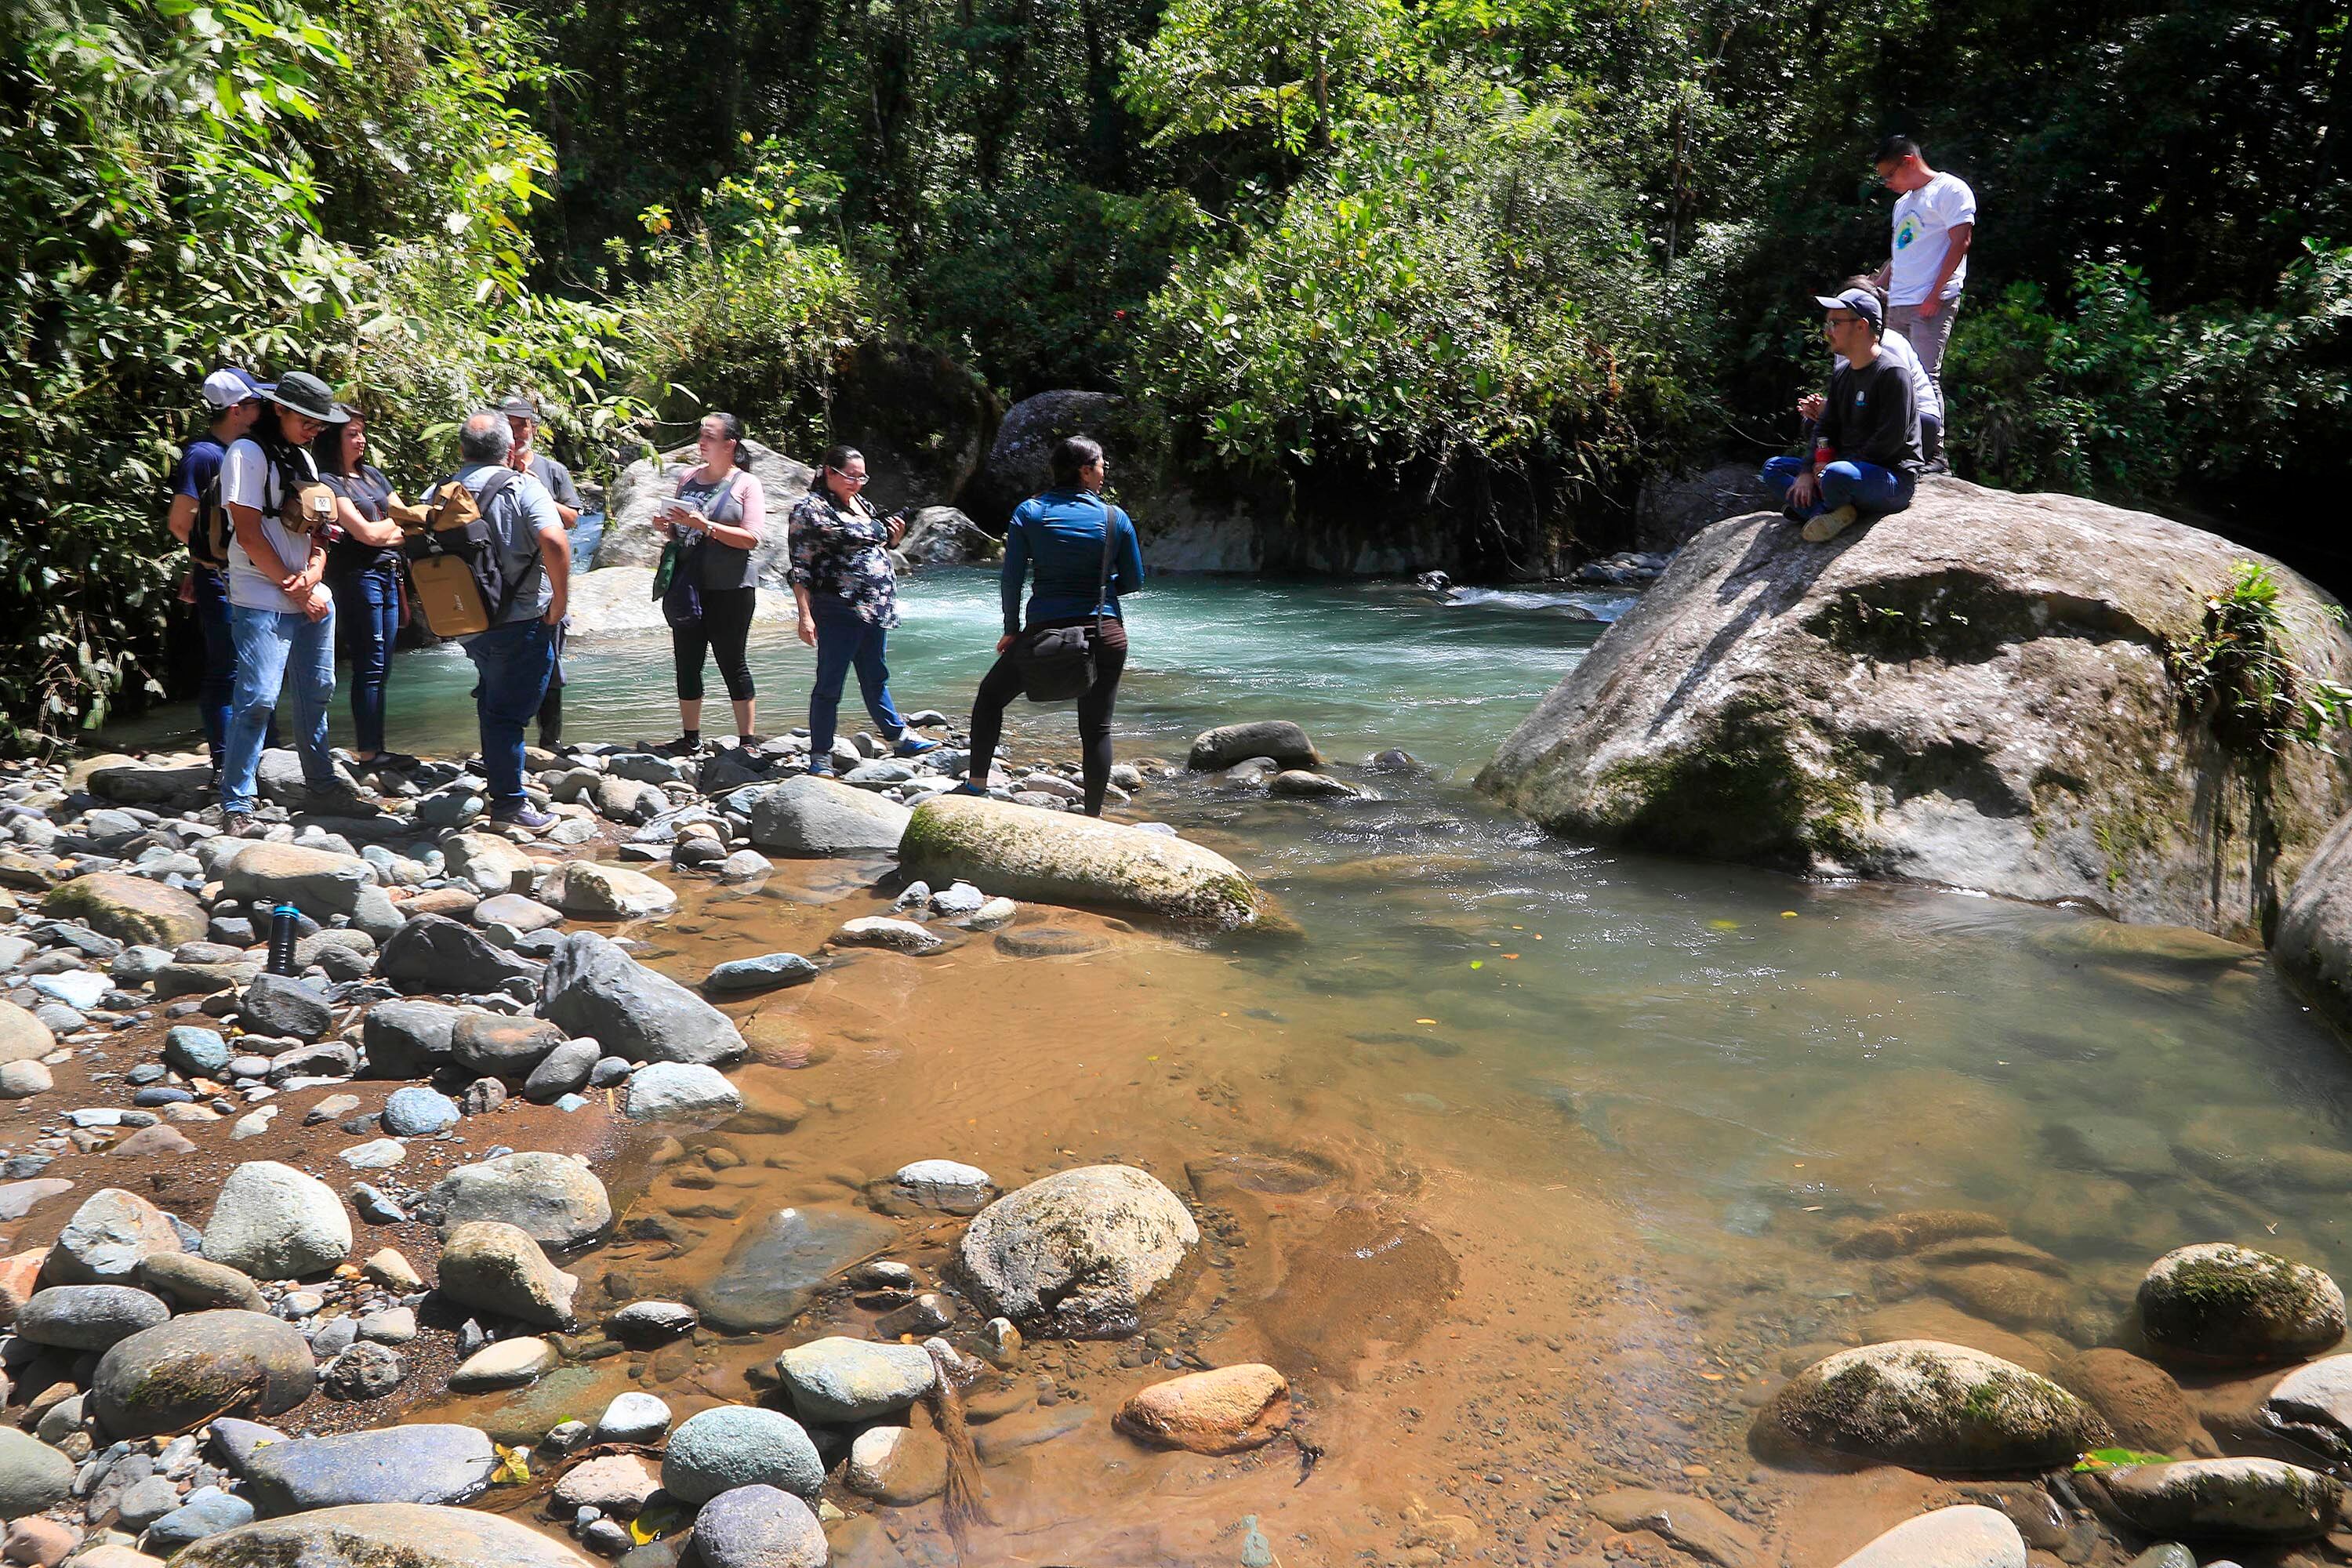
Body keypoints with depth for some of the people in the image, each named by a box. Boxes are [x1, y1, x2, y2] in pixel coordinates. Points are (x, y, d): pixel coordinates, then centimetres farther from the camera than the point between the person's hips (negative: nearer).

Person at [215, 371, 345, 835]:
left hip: (313, 598, 8)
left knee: (316, 692, 12)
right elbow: (249, 535, -13)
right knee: (257, 699, -11)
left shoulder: (303, 459, 16)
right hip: (263, 602, -8)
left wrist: (313, 573, -5)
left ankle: (322, 785, 24)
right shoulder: (248, 453, -8)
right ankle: (237, 804, -5)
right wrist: (296, 589, -10)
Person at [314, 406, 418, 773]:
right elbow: (366, 532, -14)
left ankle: (375, 748, 12)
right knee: (370, 667, -6)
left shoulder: (371, 474, 17)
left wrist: (380, 531, -6)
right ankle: (366, 753, -2)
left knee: (380, 669, 8)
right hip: (357, 575, -7)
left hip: (388, 574, 8)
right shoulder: (328, 481, -6)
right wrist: (396, 523, 4)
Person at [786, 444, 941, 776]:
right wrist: (805, 615, -17)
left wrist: (891, 538, 6)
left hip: (875, 610, 8)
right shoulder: (811, 509, -8)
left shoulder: (862, 504, 16)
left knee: (875, 678, 19)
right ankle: (820, 756, 7)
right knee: (830, 683, -1)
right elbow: (800, 568, -11)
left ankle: (899, 737, 28)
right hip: (838, 609, -7)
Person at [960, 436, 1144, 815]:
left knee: (991, 695, 21)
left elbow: (1011, 578, -2)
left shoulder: (1029, 512, 0)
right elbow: (1133, 581, 6)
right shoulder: (1114, 517, 0)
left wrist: (1011, 630, 7)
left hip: (1046, 630, 0)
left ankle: (977, 785, 19)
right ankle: (1093, 816, 11)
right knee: (1097, 729, 8)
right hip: (1105, 634, 0)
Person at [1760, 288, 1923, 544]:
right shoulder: (1842, 376, 15)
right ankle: (1834, 512, -18)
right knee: (1774, 467, 4)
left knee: (1836, 475, -39)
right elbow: (1826, 431, 14)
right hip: (1849, 468, 9)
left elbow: (1890, 440, -19)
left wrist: (1829, 467, -18)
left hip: (1894, 478, -9)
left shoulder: (1893, 374, -12)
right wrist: (1808, 472, -5)